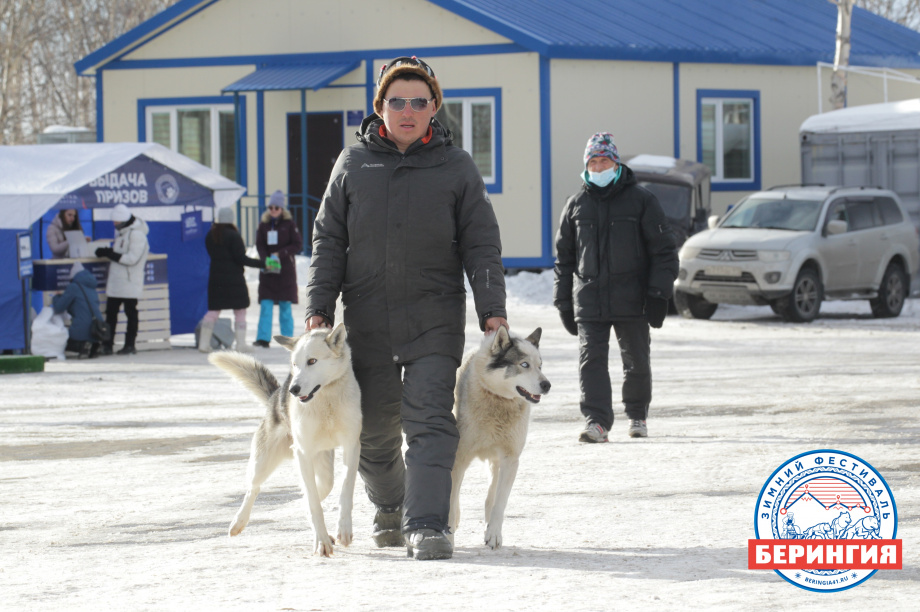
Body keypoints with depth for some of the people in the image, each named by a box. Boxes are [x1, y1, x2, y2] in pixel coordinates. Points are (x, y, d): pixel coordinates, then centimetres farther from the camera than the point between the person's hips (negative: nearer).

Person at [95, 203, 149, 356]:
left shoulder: (137, 234, -15)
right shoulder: (121, 232, 14)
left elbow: (132, 258, -21)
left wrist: (110, 254, -22)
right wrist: (107, 252, 4)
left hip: (130, 282, -8)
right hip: (115, 281, 8)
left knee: (131, 313, 1)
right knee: (111, 312, 6)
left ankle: (130, 344, 6)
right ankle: (107, 344, 9)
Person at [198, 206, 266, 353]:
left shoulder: (210, 235, 7)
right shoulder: (233, 235, -12)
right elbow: (241, 258, -15)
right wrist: (262, 264, -11)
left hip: (215, 278, 6)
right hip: (234, 279, -6)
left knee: (213, 311, 11)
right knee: (240, 311, 3)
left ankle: (204, 343, 7)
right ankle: (241, 344, -1)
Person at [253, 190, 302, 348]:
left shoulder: (289, 224, -1)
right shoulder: (264, 224, 7)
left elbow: (298, 245, -4)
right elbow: (260, 245, 2)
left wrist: (279, 254, -14)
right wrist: (265, 261, -17)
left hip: (286, 269, -2)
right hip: (267, 270, 2)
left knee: (285, 305, 1)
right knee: (266, 304, -6)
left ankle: (287, 338, 7)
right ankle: (263, 338, -10)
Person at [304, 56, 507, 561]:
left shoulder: (456, 167, 5)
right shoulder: (353, 164, 8)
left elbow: (481, 245, 3)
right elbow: (328, 241, 9)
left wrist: (492, 310, -8)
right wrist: (318, 309, 1)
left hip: (434, 320, -2)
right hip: (367, 323, 2)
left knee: (430, 420, -14)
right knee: (373, 430, 9)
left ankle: (427, 524, -19)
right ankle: (389, 507, 34)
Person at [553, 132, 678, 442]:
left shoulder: (641, 200, 2)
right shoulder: (576, 205, 10)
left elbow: (664, 250, 1)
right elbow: (564, 256, 16)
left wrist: (658, 293, -8)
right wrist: (563, 300, 11)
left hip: (631, 300, -1)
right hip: (589, 298, 1)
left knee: (637, 361, 9)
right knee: (591, 358, -12)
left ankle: (637, 416, 28)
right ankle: (597, 422, -16)